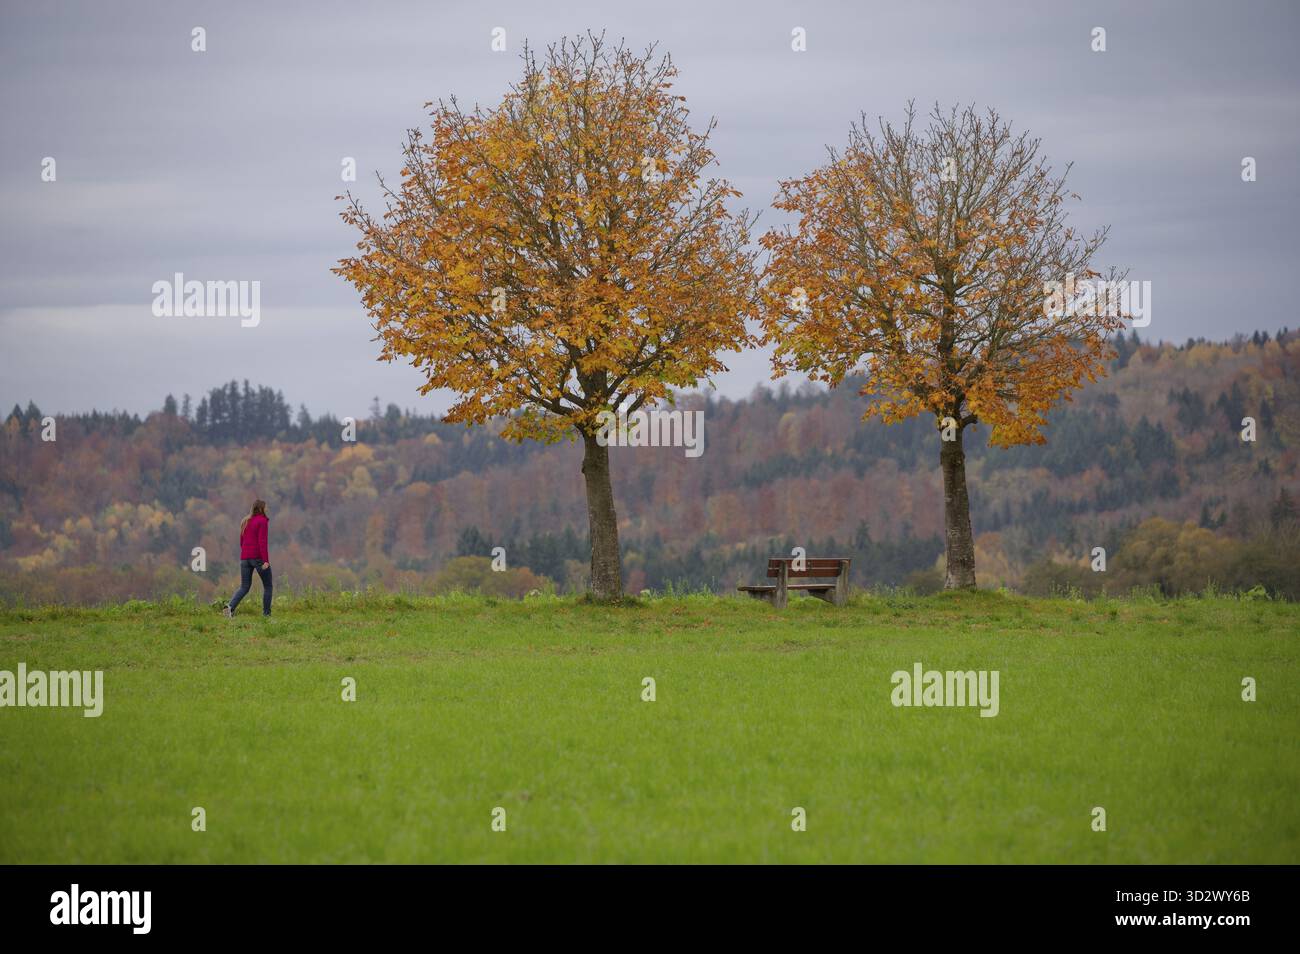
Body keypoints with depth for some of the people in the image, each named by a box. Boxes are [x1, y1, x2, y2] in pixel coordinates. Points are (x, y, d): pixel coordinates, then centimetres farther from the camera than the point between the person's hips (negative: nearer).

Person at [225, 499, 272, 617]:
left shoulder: (245, 522, 14)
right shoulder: (262, 521, -8)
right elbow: (262, 542, -17)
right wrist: (266, 561, -19)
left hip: (245, 558, 6)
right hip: (259, 558, -6)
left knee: (244, 588, 5)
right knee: (267, 586, 10)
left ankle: (231, 606, -20)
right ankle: (266, 614, 8)